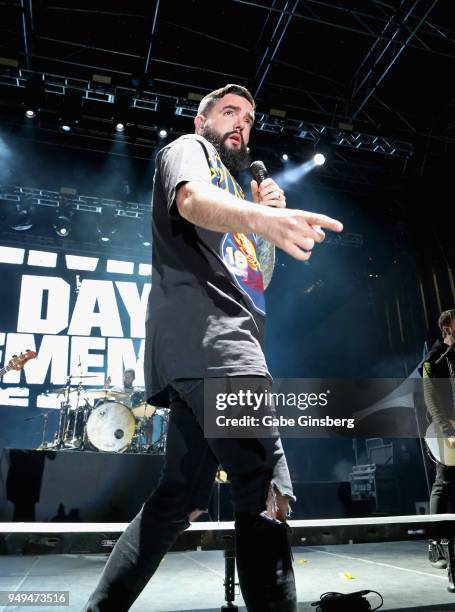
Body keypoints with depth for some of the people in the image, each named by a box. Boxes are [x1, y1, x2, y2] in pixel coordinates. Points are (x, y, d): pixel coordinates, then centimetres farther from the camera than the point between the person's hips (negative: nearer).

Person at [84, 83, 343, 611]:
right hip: (208, 335, -9)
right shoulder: (189, 149, 11)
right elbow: (192, 199, -16)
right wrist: (260, 216, -37)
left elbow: (255, 277, 29)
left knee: (180, 497, 8)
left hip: (218, 347, 9)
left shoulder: (231, 185, 35)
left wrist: (267, 219, 14)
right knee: (267, 492, -17)